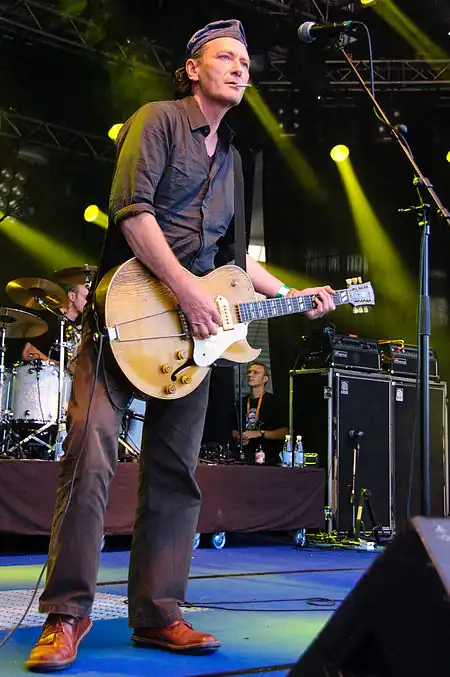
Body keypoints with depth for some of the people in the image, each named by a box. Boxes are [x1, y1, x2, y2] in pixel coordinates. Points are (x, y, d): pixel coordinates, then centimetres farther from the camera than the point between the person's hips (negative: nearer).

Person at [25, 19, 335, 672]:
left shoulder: (229, 157, 23)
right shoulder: (159, 119, 0)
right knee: (92, 456, -14)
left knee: (175, 472, 4)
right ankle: (67, 613, -7)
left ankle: (157, 614, 10)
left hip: (195, 324, 7)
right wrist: (186, 291, -18)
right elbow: (131, 208, -13)